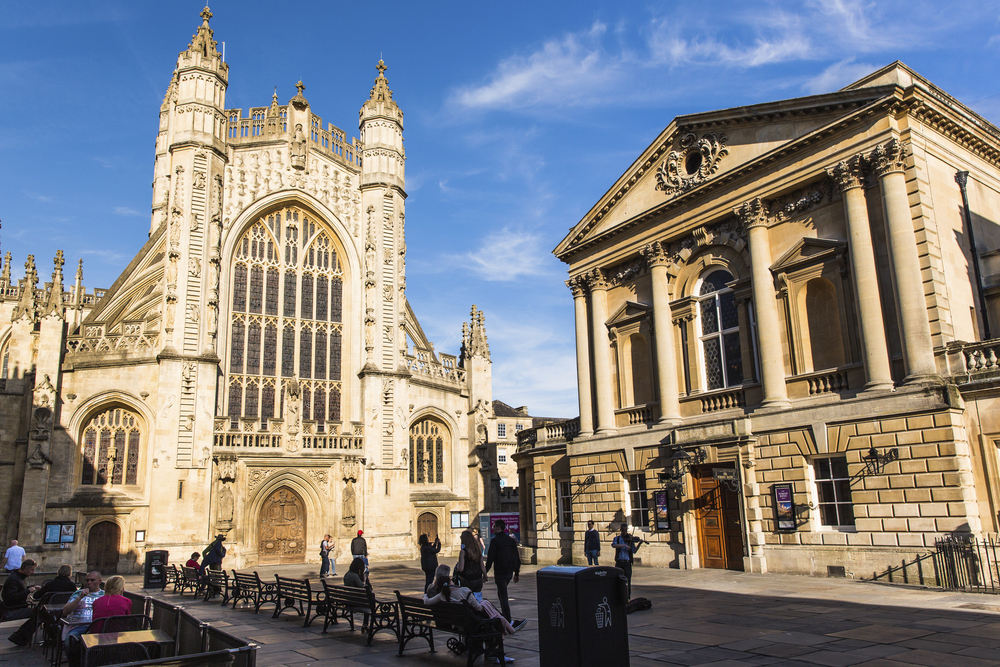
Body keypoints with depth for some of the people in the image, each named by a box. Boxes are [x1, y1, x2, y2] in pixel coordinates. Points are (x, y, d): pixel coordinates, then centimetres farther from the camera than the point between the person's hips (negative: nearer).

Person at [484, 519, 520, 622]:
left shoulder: (495, 540, -11)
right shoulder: (511, 540, 9)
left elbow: (490, 558, -14)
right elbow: (517, 558, 12)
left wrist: (486, 571, -5)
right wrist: (516, 573, 19)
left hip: (500, 572, -7)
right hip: (510, 572, 7)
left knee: (503, 597, -2)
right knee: (500, 593, 22)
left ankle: (508, 620, -3)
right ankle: (505, 616, 22)